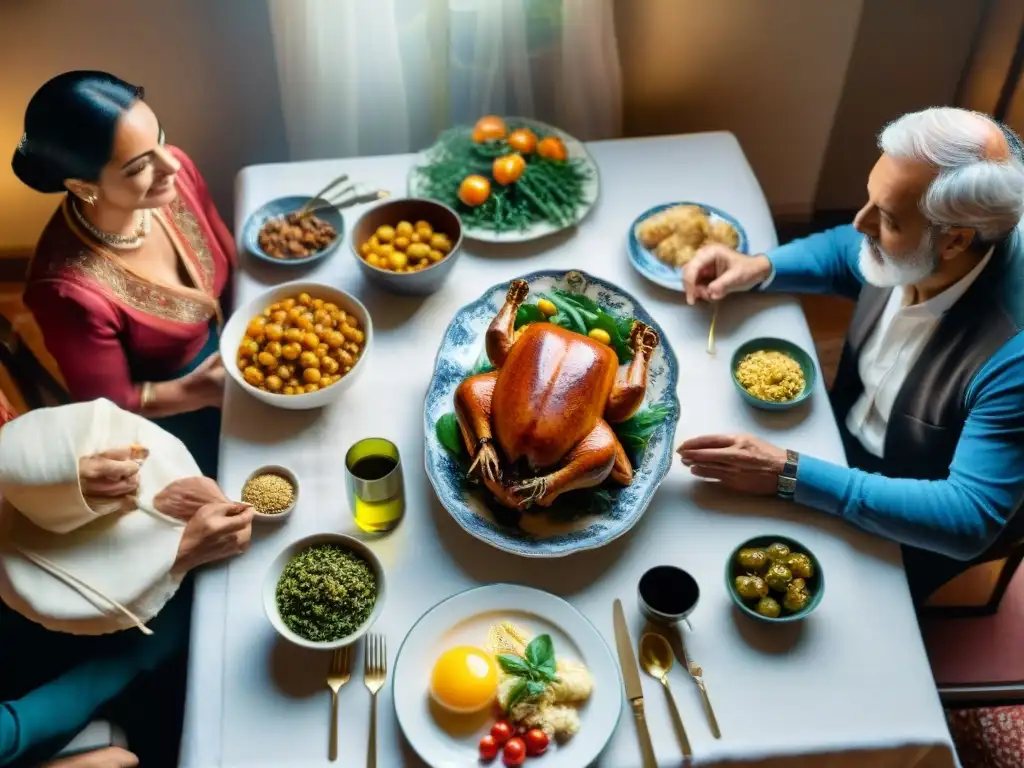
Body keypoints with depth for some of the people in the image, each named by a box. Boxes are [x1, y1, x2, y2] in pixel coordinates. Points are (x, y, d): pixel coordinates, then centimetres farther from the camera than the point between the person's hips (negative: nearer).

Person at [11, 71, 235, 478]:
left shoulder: (176, 172, -23)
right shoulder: (71, 289, -37)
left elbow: (229, 261, -3)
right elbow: (110, 405, -20)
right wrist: (199, 391, -29)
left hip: (230, 346, 5)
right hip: (174, 420, -5)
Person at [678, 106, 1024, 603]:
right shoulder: (912, 253, -18)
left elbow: (970, 520, -35)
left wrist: (791, 475, -39)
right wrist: (759, 267, -15)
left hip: (902, 532, -5)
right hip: (840, 443, 6)